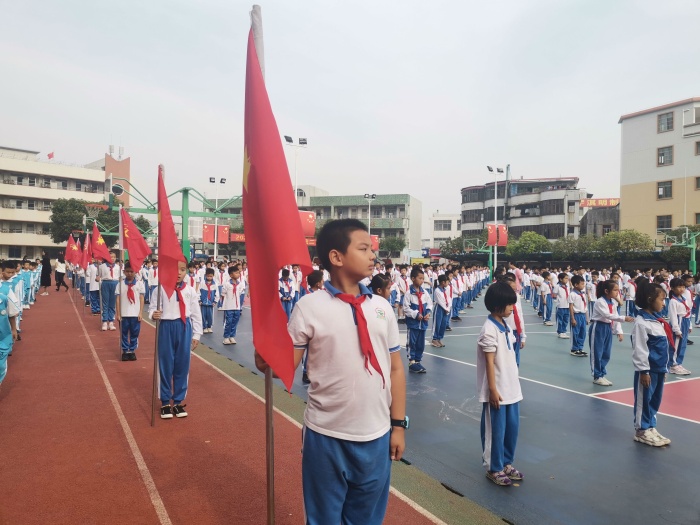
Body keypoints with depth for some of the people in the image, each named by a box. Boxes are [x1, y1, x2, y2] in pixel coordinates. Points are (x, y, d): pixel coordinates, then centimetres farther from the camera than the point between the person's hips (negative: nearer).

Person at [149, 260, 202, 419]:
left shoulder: (190, 291, 1)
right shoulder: (161, 289, -5)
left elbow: (196, 314, 4)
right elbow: (152, 307, -2)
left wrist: (196, 334, 4)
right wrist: (153, 314, -25)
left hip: (184, 328, 2)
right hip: (166, 327, -2)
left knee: (182, 365, 9)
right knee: (166, 365, 6)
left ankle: (178, 402, 24)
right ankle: (165, 403, 21)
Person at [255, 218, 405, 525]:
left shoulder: (382, 307, 0)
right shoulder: (310, 307, -11)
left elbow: (395, 369, 5)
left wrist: (398, 424, 5)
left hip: (376, 436, 4)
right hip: (326, 435, -3)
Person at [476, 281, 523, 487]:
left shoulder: (505, 326, 8)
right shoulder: (489, 330, -18)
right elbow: (489, 362, -18)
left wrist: (514, 383, 16)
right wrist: (493, 390, -17)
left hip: (511, 388, 8)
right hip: (497, 391, -8)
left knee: (512, 427, 16)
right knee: (495, 431, 5)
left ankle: (507, 463, 33)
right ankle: (494, 469, 20)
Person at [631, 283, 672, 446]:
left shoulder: (657, 320, 11)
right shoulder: (641, 322, -18)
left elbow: (665, 346, 18)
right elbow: (639, 349, -19)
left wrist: (664, 368, 18)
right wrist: (644, 371, -19)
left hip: (659, 369, 9)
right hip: (648, 370, -9)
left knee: (655, 400, 17)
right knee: (643, 400, 3)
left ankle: (650, 428, 29)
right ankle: (641, 431, 14)